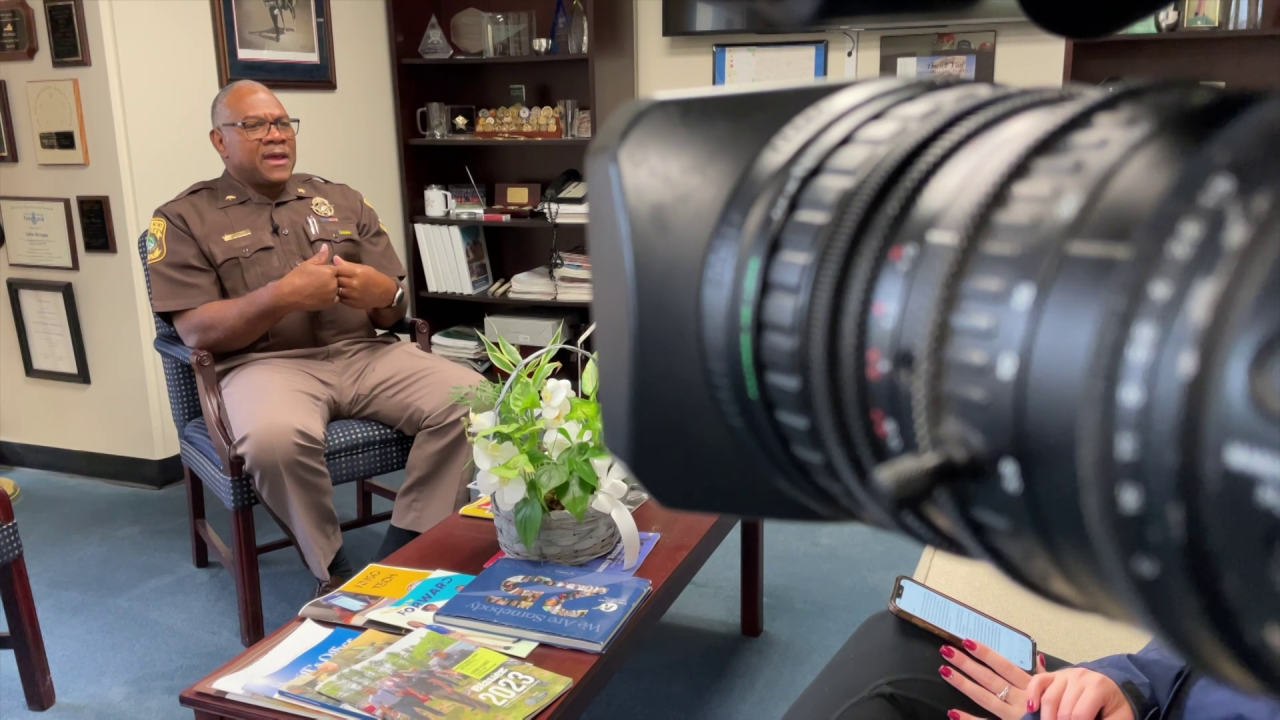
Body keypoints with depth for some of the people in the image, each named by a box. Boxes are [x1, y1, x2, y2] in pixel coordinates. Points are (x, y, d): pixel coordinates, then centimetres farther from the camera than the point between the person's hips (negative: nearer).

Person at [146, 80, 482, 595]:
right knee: (275, 439, -39)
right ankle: (333, 573, -12)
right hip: (265, 363, -3)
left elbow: (394, 312, 16)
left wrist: (385, 292, -10)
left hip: (364, 353, 4)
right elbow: (196, 330, -4)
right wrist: (283, 295, -19)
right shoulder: (184, 219, 8)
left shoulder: (343, 201, 19)